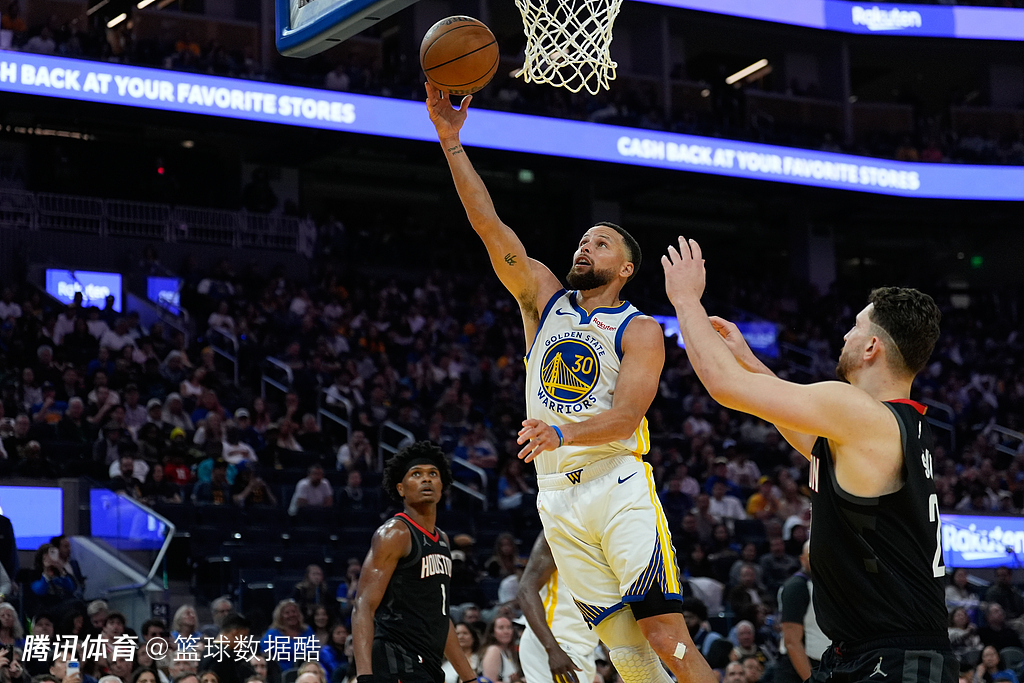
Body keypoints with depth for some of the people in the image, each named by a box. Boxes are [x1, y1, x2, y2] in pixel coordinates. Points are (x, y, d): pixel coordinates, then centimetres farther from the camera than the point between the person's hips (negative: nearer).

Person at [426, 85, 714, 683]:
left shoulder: (641, 331, 2)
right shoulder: (543, 296, 15)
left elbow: (626, 416, -13)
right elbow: (489, 226, 5)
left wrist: (562, 433, -32)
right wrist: (451, 141, -4)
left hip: (619, 485, -4)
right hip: (558, 497, 4)